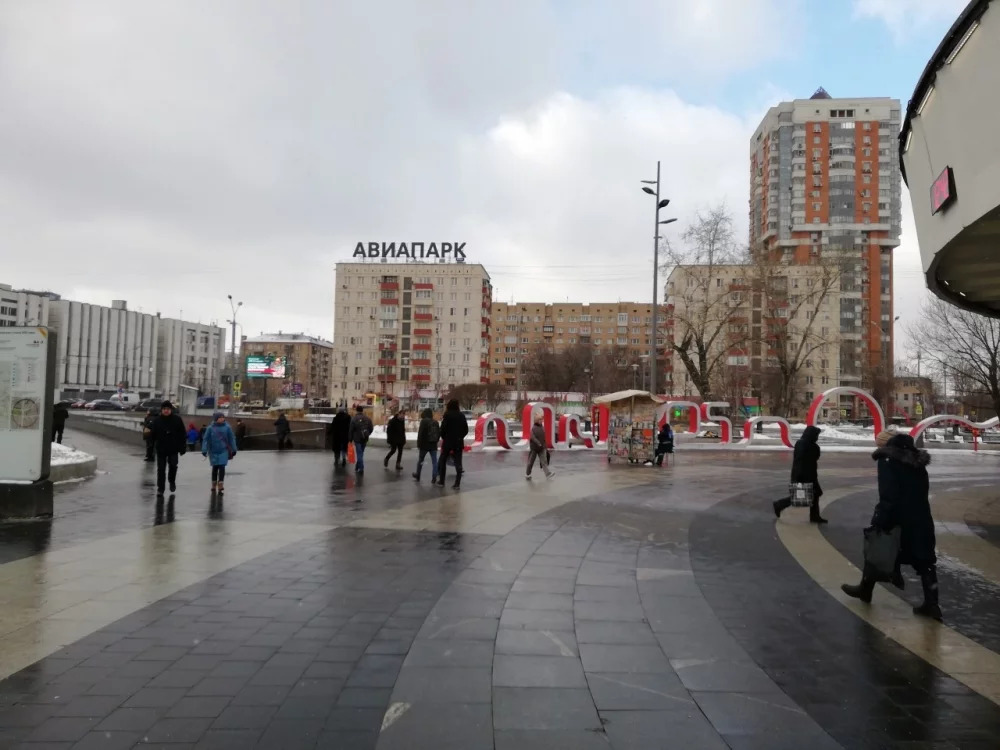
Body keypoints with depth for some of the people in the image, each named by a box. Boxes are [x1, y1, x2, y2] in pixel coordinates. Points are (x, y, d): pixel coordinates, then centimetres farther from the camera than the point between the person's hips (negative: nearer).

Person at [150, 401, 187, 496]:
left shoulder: (177, 420, -4)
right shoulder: (157, 420, -1)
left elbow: (183, 434, -1)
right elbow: (153, 435, 1)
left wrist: (183, 448, -3)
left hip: (173, 449, -1)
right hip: (161, 449, 1)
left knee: (173, 465, -6)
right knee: (161, 469, 4)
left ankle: (172, 481, 24)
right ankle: (160, 489, 12)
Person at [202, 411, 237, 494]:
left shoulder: (227, 427, -5)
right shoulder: (210, 428, -8)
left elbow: (232, 439, 2)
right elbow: (206, 439, -5)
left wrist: (233, 450, 5)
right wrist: (204, 450, -11)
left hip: (223, 451, 0)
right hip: (213, 452, 0)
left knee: (222, 467, -9)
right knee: (215, 468, 12)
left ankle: (220, 485, -6)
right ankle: (214, 485, 30)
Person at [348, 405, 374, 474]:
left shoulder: (354, 419, -11)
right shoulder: (367, 418, 2)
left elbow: (351, 430, -9)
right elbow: (371, 428, 6)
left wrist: (350, 439, 0)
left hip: (357, 439, -4)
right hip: (365, 439, 4)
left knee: (359, 454, -1)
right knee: (361, 453, 16)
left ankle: (361, 469, -6)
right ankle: (357, 467, 25)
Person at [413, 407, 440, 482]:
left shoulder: (424, 421, -10)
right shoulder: (436, 422, 7)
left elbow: (420, 434, -14)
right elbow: (439, 433, 12)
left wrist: (418, 444, -9)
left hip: (425, 445, -4)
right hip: (433, 445, 4)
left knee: (420, 460, 13)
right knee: (434, 461, 1)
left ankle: (417, 475, 26)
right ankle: (434, 478, -4)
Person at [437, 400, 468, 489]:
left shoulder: (447, 415, -9)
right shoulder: (462, 415, 3)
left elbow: (443, 428, -14)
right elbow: (466, 430, 5)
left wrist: (443, 437, 3)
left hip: (448, 441, -3)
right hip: (459, 442, 3)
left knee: (443, 461, 13)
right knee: (458, 463, 4)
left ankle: (441, 481, 16)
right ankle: (457, 483, 0)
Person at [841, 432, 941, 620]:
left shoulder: (887, 460, -13)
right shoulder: (917, 459, 9)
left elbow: (888, 497, -20)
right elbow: (923, 491, 12)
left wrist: (880, 521, -17)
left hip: (898, 519, -6)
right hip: (920, 519, 6)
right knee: (924, 560, 10)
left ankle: (865, 590, 29)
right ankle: (931, 604, 10)